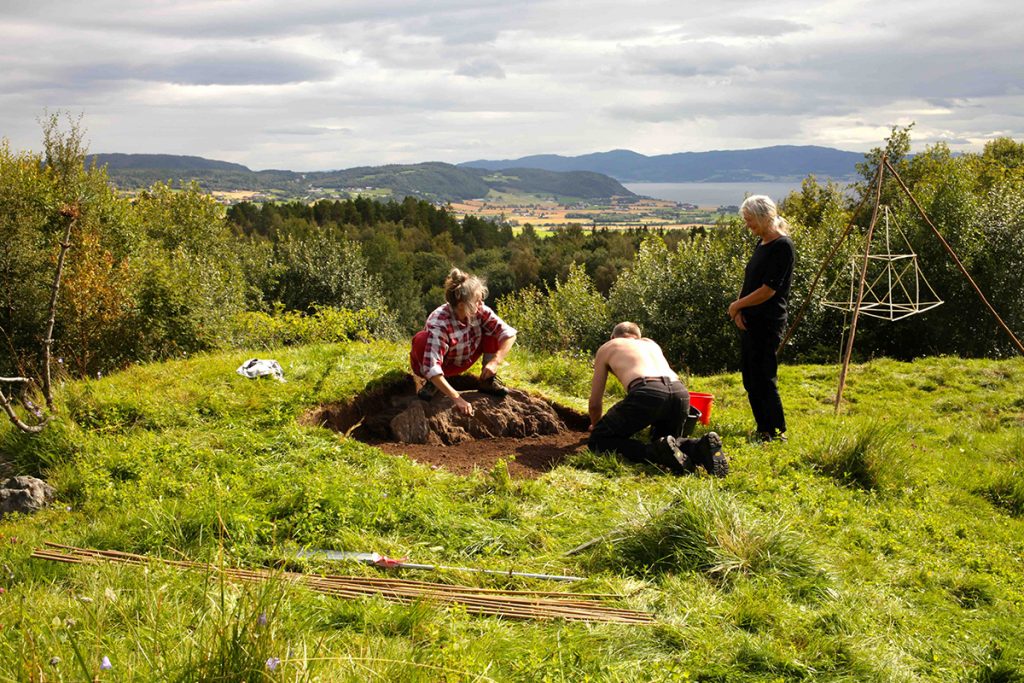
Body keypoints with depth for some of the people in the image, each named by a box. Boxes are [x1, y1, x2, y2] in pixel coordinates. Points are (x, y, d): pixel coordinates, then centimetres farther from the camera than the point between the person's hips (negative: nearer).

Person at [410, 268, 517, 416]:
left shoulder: (480, 312, -23)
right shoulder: (438, 323, -36)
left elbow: (509, 333, -17)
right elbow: (432, 368, -42)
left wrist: (495, 361, -33)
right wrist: (457, 399, -48)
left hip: (463, 362, 4)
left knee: (492, 329, -14)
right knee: (421, 340, -36)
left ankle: (488, 381, -5)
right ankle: (432, 384, -9)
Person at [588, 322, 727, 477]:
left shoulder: (607, 348, 27)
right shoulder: (650, 343, 38)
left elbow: (595, 403, 29)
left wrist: (595, 425, 49)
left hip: (647, 393, -5)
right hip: (680, 392, 5)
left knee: (599, 440, 8)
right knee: (663, 438, 30)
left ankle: (659, 452, -16)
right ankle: (700, 448, -4)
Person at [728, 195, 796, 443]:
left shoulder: (782, 246, -15)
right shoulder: (761, 243, 13)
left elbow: (768, 290, -19)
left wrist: (737, 305, -9)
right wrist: (739, 309, 0)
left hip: (768, 322, -9)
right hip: (750, 320, 9)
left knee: (764, 377, -5)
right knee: (750, 379, 12)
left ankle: (778, 432, 5)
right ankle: (764, 430, 21)